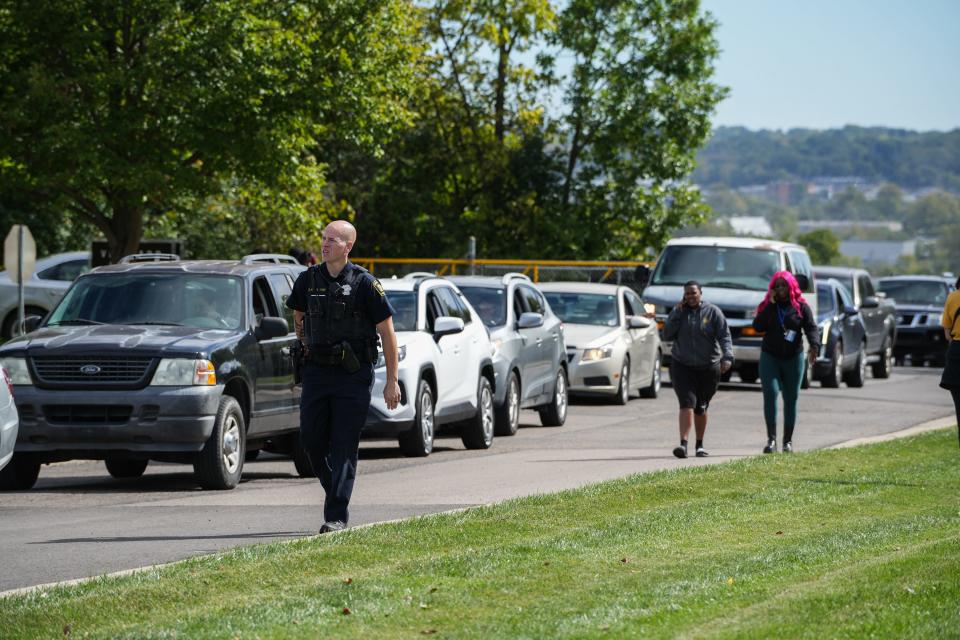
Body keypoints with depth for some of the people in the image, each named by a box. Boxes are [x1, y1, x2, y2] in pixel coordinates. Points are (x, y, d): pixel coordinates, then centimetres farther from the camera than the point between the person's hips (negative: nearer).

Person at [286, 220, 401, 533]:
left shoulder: (365, 283, -7)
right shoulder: (308, 280, 5)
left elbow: (387, 332, -3)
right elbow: (298, 316, 25)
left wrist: (392, 381, -6)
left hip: (353, 375, -4)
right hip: (316, 371, 4)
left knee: (344, 446, -6)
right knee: (311, 440, 3)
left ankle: (337, 516, -7)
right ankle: (337, 492, 25)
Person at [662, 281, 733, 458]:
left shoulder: (713, 312, -2)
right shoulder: (679, 311, 4)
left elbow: (724, 336, -9)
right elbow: (667, 334, -4)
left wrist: (727, 357, -24)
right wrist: (677, 313, -12)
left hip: (708, 368, 0)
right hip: (682, 366, 0)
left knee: (701, 407, 8)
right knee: (687, 403, -15)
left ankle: (700, 445, 22)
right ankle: (683, 444, -24)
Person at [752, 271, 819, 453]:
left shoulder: (801, 307, 4)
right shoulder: (767, 306, 7)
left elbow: (811, 328, -5)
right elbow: (757, 326, -7)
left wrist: (814, 345, -24)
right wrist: (771, 305, -11)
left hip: (793, 358, 0)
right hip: (770, 357, 0)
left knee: (791, 399, 4)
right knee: (771, 393, -16)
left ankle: (788, 441, 11)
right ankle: (771, 438, -19)